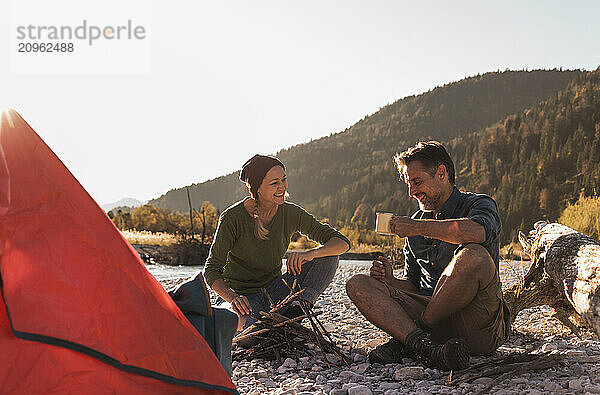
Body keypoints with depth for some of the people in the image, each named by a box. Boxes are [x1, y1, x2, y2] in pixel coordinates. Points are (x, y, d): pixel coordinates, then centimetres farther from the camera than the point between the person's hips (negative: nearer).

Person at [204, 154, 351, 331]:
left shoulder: (291, 213, -8)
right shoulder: (232, 218, -18)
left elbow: (342, 242, -11)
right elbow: (211, 271, -14)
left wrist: (310, 253, -32)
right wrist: (233, 298, -34)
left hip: (274, 291, 5)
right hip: (245, 296, -5)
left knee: (328, 255, -18)